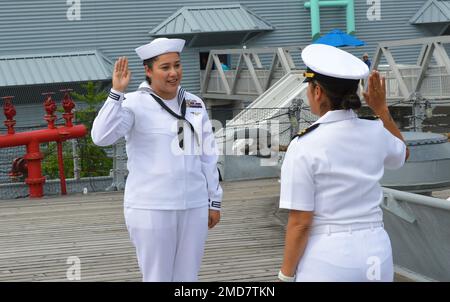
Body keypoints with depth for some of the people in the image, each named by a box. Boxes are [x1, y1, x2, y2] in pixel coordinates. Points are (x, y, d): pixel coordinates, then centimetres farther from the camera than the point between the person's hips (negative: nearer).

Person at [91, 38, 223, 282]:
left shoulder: (193, 105, 8)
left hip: (192, 207, 5)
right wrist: (117, 91, -29)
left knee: (186, 281, 10)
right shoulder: (134, 104, -9)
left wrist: (214, 202, 11)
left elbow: (207, 155, 13)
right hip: (151, 209, -5)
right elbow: (102, 137, -25)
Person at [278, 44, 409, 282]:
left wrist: (286, 276, -4)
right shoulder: (375, 133, 1)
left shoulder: (304, 148, -14)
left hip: (327, 257, -5)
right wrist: (381, 109, 21)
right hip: (376, 254, 5)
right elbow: (402, 154, 26)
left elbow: (300, 223, -14)